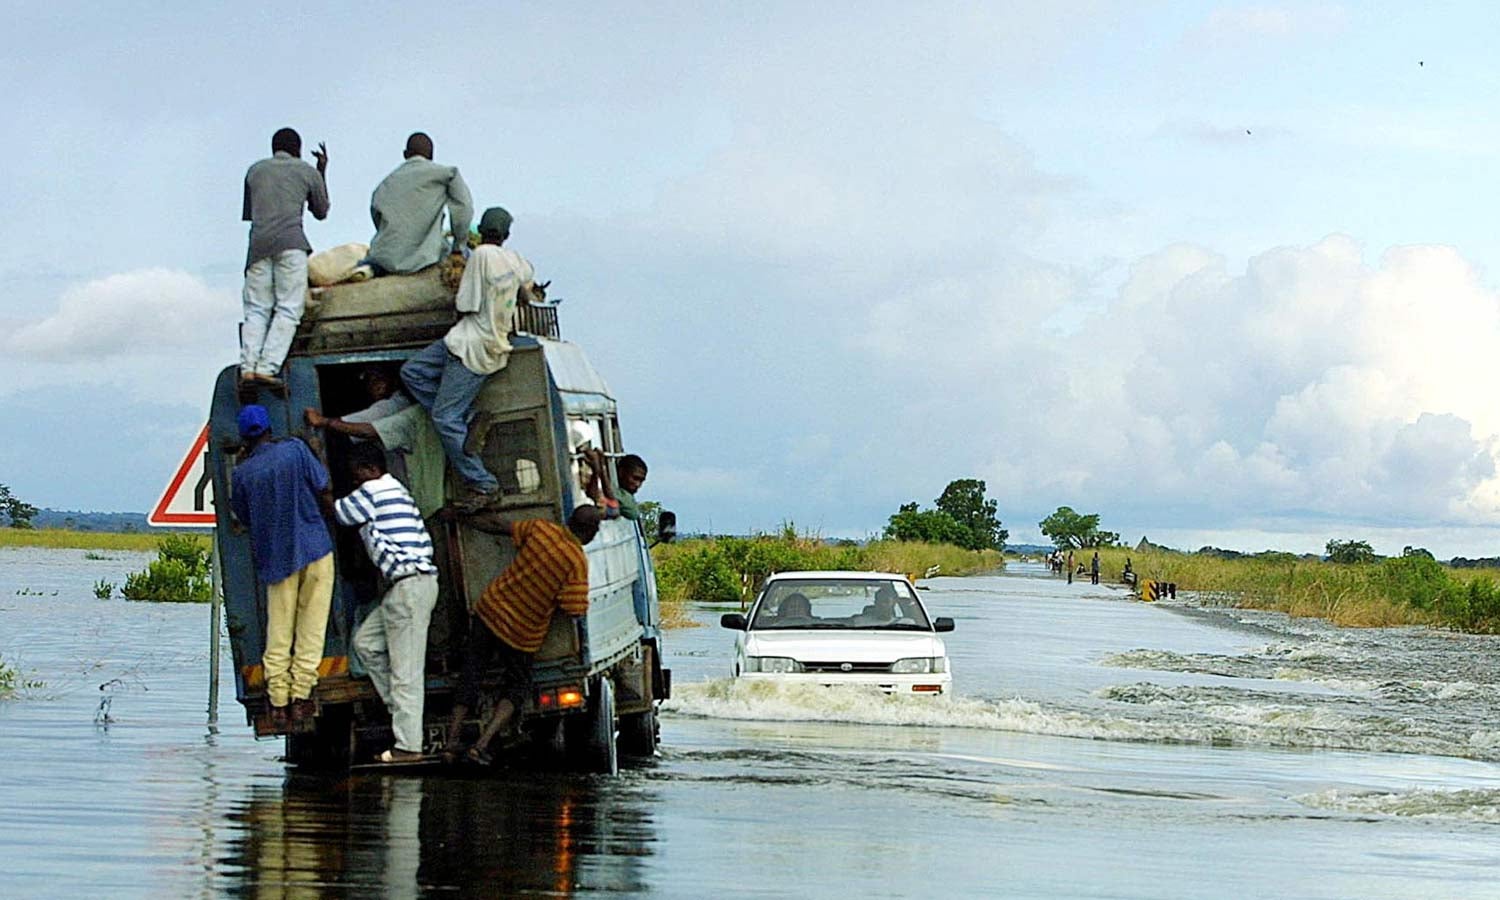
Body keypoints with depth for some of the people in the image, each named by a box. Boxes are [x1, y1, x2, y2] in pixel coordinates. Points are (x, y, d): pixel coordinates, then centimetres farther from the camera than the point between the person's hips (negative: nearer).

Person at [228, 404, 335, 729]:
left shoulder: (241, 473, -2)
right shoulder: (295, 450, -4)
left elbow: (244, 518, 9)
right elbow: (324, 491, 1)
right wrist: (328, 515, 19)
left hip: (276, 556, 1)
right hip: (315, 548, -1)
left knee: (278, 633, 6)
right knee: (311, 627, 4)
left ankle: (279, 704, 2)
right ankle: (301, 697, -1)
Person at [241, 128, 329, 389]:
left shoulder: (255, 170, 20)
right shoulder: (308, 172, 14)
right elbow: (321, 212, 27)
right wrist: (323, 172, 36)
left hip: (258, 242, 3)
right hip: (291, 241, -3)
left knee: (256, 310, 4)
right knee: (288, 310, -5)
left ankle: (248, 366, -14)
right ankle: (267, 368, -20)